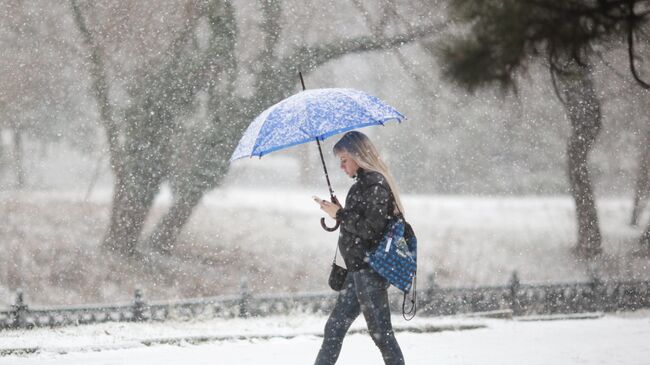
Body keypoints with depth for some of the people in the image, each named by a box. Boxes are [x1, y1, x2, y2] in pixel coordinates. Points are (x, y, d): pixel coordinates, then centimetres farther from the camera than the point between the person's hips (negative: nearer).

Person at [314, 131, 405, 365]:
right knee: (334, 328, 11)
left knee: (381, 333, -6)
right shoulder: (364, 183, 15)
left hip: (370, 269, -10)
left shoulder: (375, 185, -14)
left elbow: (370, 229, -20)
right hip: (359, 269, 10)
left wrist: (340, 214, -13)